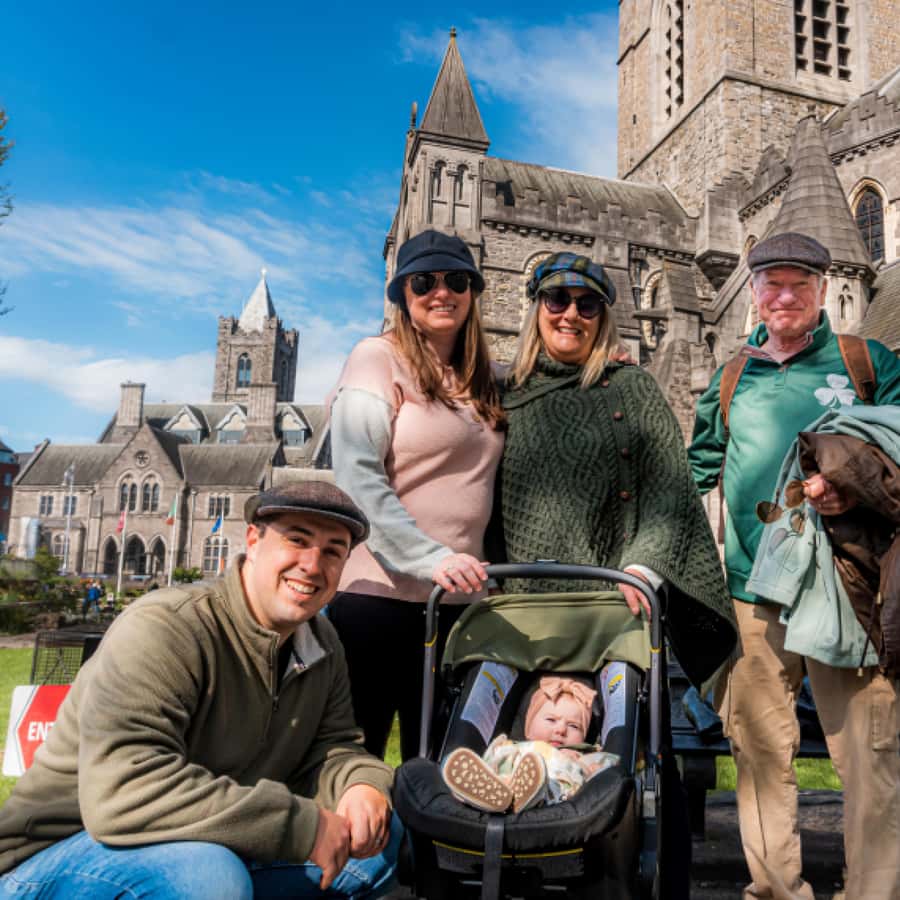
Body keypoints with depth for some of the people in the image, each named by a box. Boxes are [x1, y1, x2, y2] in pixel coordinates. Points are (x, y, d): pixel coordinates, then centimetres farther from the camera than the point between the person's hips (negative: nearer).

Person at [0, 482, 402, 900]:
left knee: (379, 838, -1)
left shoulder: (323, 645, 0)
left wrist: (360, 783, -19)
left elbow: (330, 746, 6)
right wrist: (301, 824, -33)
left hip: (209, 849, 7)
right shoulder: (164, 630, -24)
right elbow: (121, 792, -35)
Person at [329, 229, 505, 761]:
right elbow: (358, 476, -13)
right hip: (379, 593, -5)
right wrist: (431, 558, -23)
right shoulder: (379, 357, -4)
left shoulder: (485, 379, 14)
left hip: (459, 599, 6)